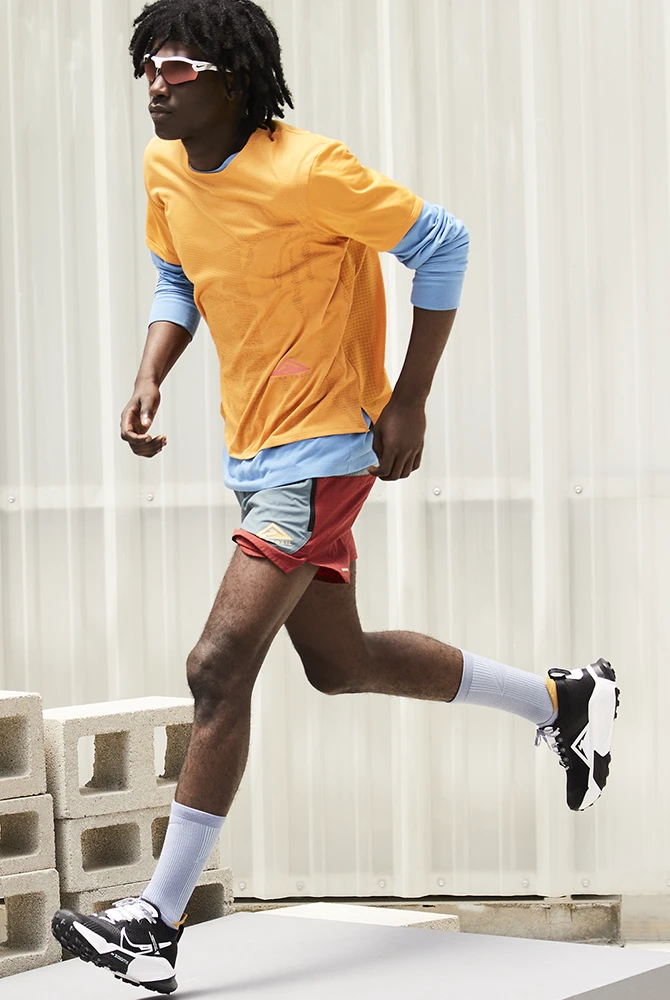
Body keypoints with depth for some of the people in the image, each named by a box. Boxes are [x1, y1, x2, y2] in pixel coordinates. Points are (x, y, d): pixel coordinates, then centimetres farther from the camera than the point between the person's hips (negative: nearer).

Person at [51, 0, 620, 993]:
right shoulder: (164, 167, 2)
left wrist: (409, 404, -15)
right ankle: (561, 697, 37)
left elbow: (441, 245, -14)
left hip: (322, 448, -9)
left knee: (219, 668, -15)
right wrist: (149, 379, 0)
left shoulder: (304, 172, -21)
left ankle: (161, 920, -7)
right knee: (340, 662, 18)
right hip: (251, 447, 9)